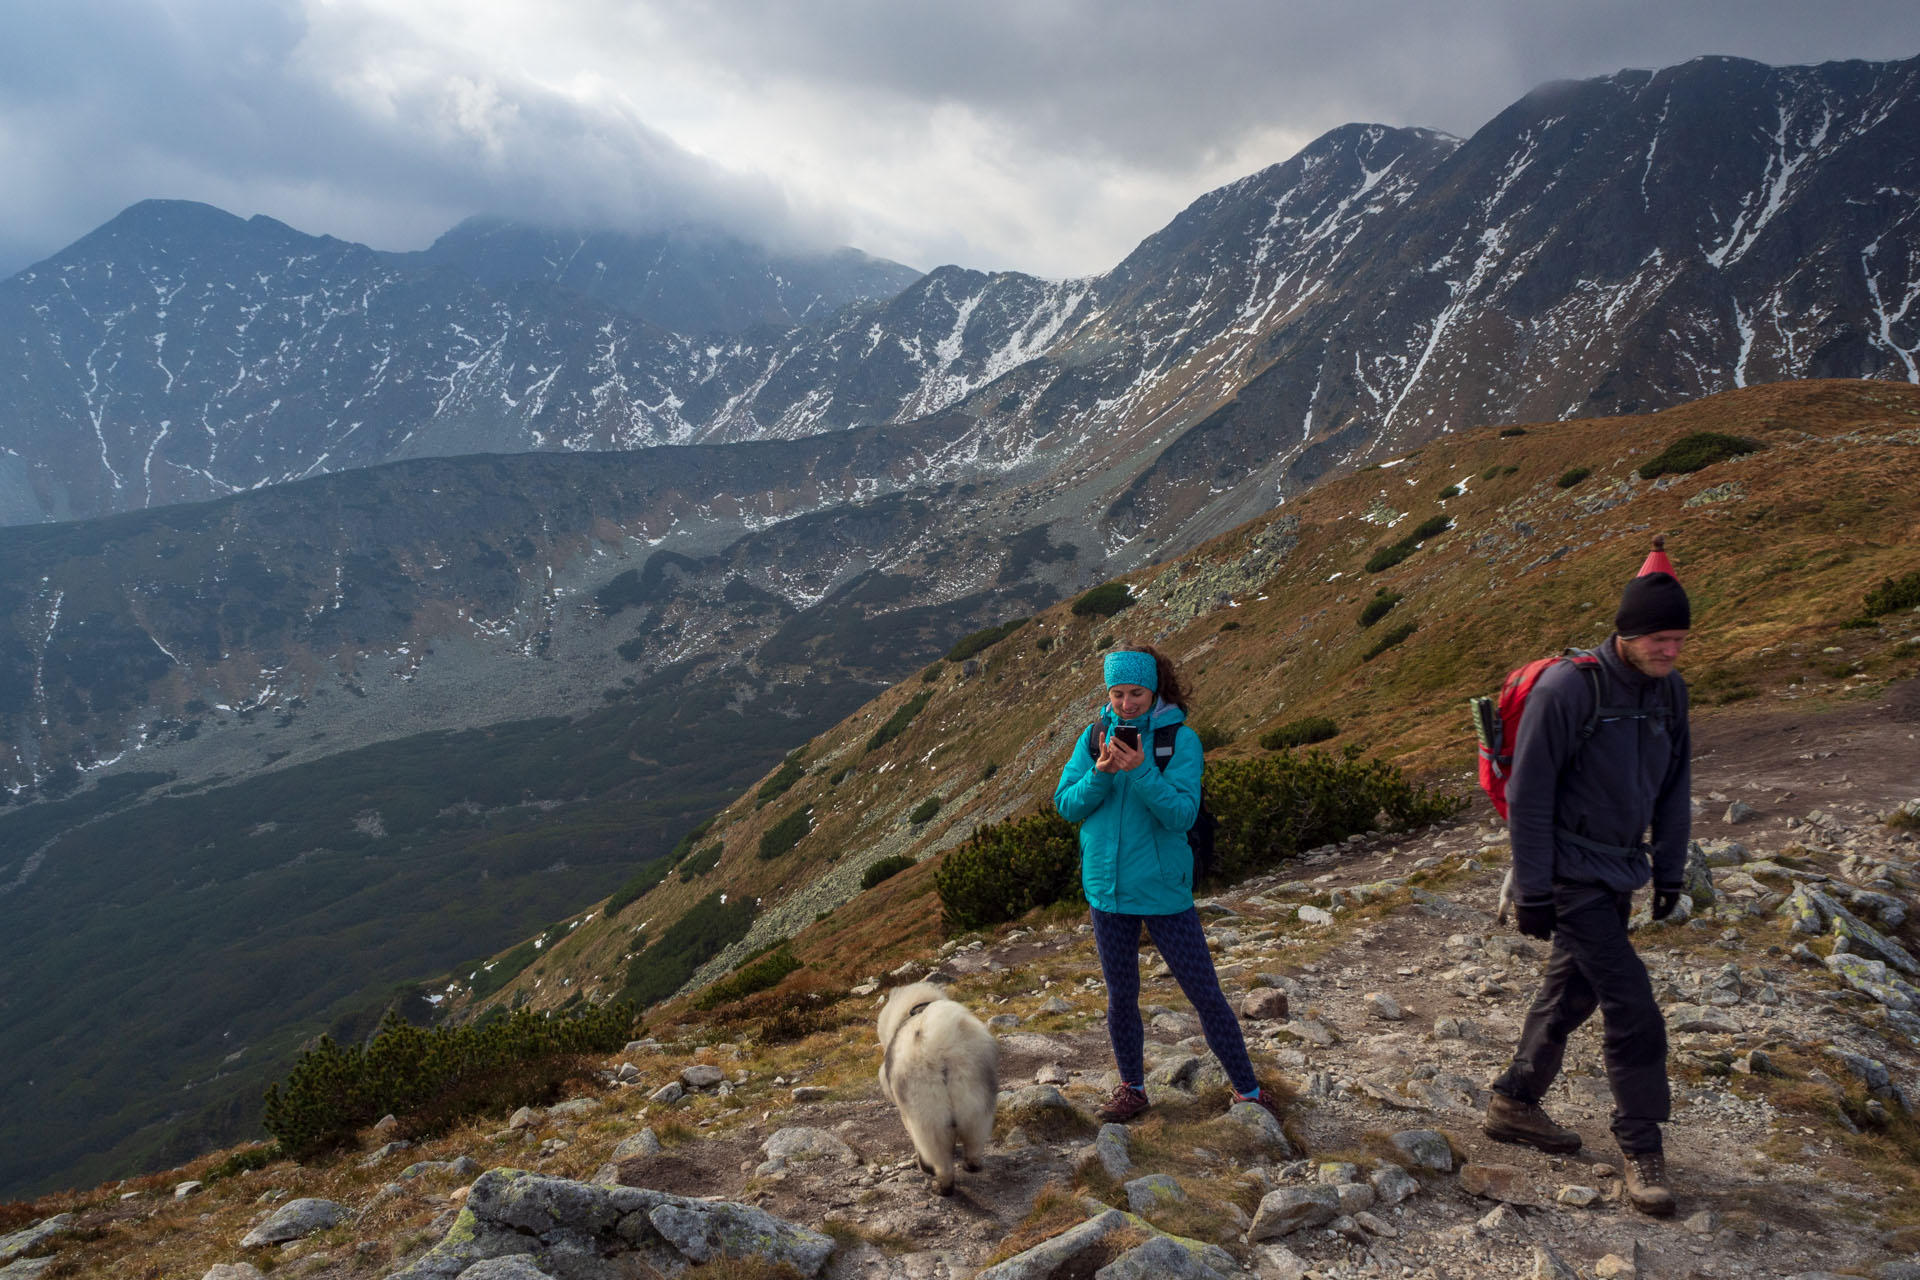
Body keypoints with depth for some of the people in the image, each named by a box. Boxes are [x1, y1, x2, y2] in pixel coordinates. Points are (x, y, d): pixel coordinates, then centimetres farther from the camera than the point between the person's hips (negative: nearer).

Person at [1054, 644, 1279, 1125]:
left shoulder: (1181, 739, -10)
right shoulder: (1093, 736, 0)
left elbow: (1182, 814, -19)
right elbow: (1067, 805, -4)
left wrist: (1140, 770, -32)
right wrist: (1101, 773, -21)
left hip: (1164, 889, -3)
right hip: (1108, 887, 3)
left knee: (1205, 993, 4)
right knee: (1121, 997, 16)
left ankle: (1247, 1090, 20)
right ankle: (1132, 1090, 34)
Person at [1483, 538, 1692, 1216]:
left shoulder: (1670, 691, 4)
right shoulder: (1567, 688, -19)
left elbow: (1674, 790, 14)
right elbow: (1528, 796, -16)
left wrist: (1669, 871, 14)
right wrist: (1532, 891, -15)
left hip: (1619, 876, 7)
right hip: (1571, 875, -7)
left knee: (1570, 993, 16)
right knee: (1631, 1007, -8)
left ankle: (1515, 1103, 31)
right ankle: (1641, 1148, 5)